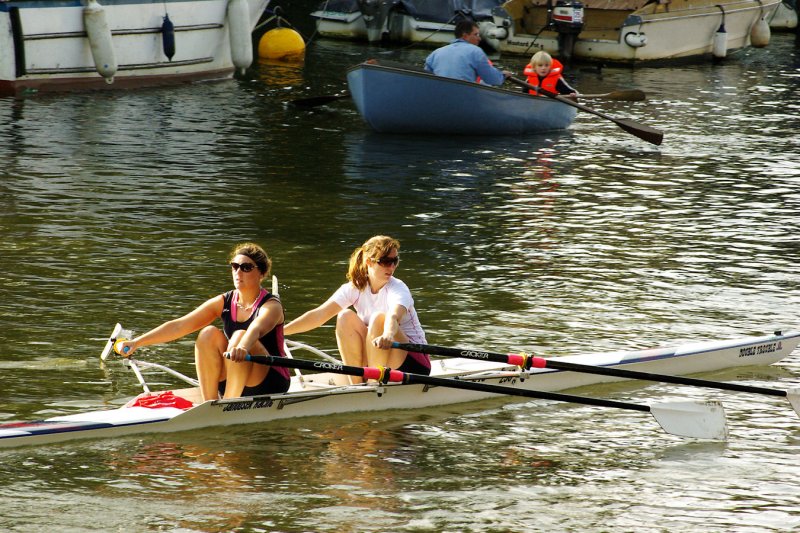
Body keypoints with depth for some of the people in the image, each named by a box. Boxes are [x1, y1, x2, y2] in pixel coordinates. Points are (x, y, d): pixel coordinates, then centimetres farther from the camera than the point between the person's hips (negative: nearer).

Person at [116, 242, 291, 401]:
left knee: (240, 336, -30)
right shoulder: (223, 302, 2)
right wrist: (137, 342, -18)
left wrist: (242, 348, -61)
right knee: (208, 334, -19)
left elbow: (256, 329, -38)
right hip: (231, 380, 5)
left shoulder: (271, 306, -13)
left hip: (270, 383, -5)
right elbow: (179, 325, -6)